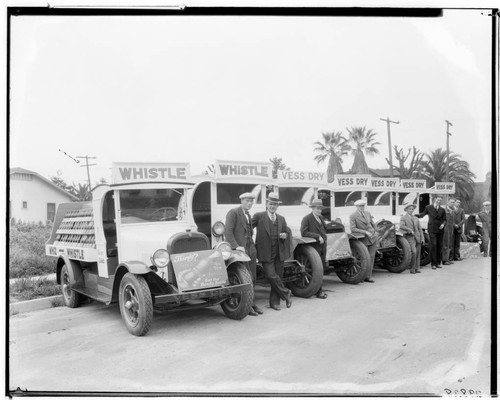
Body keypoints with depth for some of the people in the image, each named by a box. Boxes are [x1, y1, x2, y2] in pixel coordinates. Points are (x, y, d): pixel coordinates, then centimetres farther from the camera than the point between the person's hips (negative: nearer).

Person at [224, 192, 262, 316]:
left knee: (252, 278, 9)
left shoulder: (248, 215, 19)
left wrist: (254, 251, 17)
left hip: (250, 249, 8)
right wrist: (236, 246, -23)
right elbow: (228, 231, -15)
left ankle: (251, 303, 19)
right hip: (239, 249, -8)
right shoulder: (233, 213, -7)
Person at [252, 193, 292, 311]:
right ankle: (286, 294, 10)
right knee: (271, 275, -12)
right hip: (266, 252, -4)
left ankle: (274, 302, 18)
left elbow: (286, 233, 21)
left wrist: (284, 235, -1)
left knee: (278, 276, 6)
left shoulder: (281, 219, 14)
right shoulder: (258, 216, 0)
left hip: (279, 252, 4)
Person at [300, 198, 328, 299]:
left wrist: (323, 238, 11)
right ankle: (318, 291, 1)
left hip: (322, 246, 7)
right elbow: (303, 232, -18)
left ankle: (320, 290, 18)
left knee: (322, 268, 9)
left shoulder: (321, 217, 16)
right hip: (314, 247, -7)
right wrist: (318, 237, -18)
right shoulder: (306, 219, -8)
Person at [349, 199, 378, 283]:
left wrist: (374, 233, 16)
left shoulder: (368, 213, 11)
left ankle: (368, 276, 10)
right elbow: (353, 229, -17)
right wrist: (365, 232, -20)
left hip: (373, 237, 5)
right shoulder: (353, 216, -7)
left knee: (371, 257, 3)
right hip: (363, 239, -5)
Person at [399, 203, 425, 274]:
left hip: (417, 237, 5)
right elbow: (401, 226, -11)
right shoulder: (403, 217, 6)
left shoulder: (416, 218, 21)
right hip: (409, 237, -5)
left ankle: (417, 268, 12)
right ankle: (412, 268, -8)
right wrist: (410, 230, -17)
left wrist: (422, 238, 6)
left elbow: (420, 229, 16)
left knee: (417, 253, 3)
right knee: (413, 252, -19)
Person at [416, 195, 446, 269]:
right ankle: (433, 263, -5)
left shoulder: (442, 210, 9)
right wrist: (413, 215, -4)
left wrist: (443, 224, -9)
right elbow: (422, 214, 7)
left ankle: (438, 263, 17)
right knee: (433, 245, -10)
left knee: (439, 246, 6)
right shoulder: (428, 207, 2)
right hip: (432, 229, -3)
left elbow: (444, 219, 11)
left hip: (440, 230, 3)